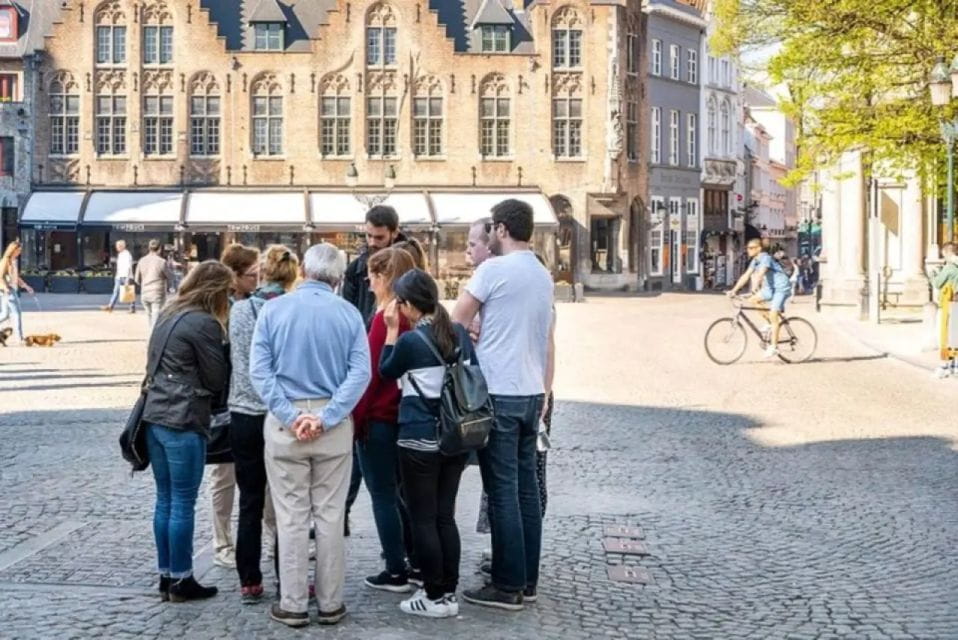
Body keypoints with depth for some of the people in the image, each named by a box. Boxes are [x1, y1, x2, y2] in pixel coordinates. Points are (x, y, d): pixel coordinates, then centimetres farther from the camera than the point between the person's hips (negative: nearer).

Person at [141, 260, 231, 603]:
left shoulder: (168, 314, 14)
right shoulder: (204, 323, -12)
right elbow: (217, 379, -6)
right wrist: (222, 345, 10)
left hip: (155, 415, 8)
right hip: (184, 421, -8)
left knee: (165, 500, 13)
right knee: (183, 503, 0)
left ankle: (166, 576, 19)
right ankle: (181, 581, 6)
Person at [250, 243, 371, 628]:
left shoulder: (274, 309, 0)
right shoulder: (349, 314, 1)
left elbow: (259, 369, -8)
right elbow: (360, 372, -10)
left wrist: (291, 415, -12)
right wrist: (326, 417, -14)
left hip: (284, 422, -1)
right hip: (334, 424, 1)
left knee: (292, 517, 5)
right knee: (330, 515, 8)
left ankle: (292, 605, 10)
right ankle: (330, 604, 15)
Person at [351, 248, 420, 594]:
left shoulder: (385, 318, -16)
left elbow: (371, 373, -16)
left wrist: (356, 419, -10)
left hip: (379, 419, -7)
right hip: (406, 417, 8)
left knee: (383, 496, 2)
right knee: (402, 492, 18)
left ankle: (396, 572, 6)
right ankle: (418, 562, 23)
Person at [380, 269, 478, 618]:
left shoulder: (410, 340, -14)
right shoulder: (461, 333, 3)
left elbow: (386, 371, 3)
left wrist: (392, 331, 2)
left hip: (420, 440, -6)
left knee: (423, 519, 3)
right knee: (445, 516, 13)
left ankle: (435, 597, 7)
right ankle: (449, 592, 17)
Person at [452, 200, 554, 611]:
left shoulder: (494, 269, -11)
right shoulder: (544, 276, 12)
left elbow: (456, 322, -7)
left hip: (498, 393, -7)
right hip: (531, 393, 7)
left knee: (502, 492, -3)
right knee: (525, 489, 11)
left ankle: (508, 586, 1)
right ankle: (526, 580, 17)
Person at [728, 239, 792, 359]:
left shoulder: (766, 258, -20)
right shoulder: (755, 261, 7)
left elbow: (760, 274, -35)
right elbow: (746, 276, 5)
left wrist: (755, 287, -49)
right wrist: (734, 290, -3)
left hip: (781, 288, -9)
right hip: (771, 288, 9)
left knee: (773, 315, -15)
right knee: (752, 300, -4)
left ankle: (774, 347, -11)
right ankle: (772, 324, 8)